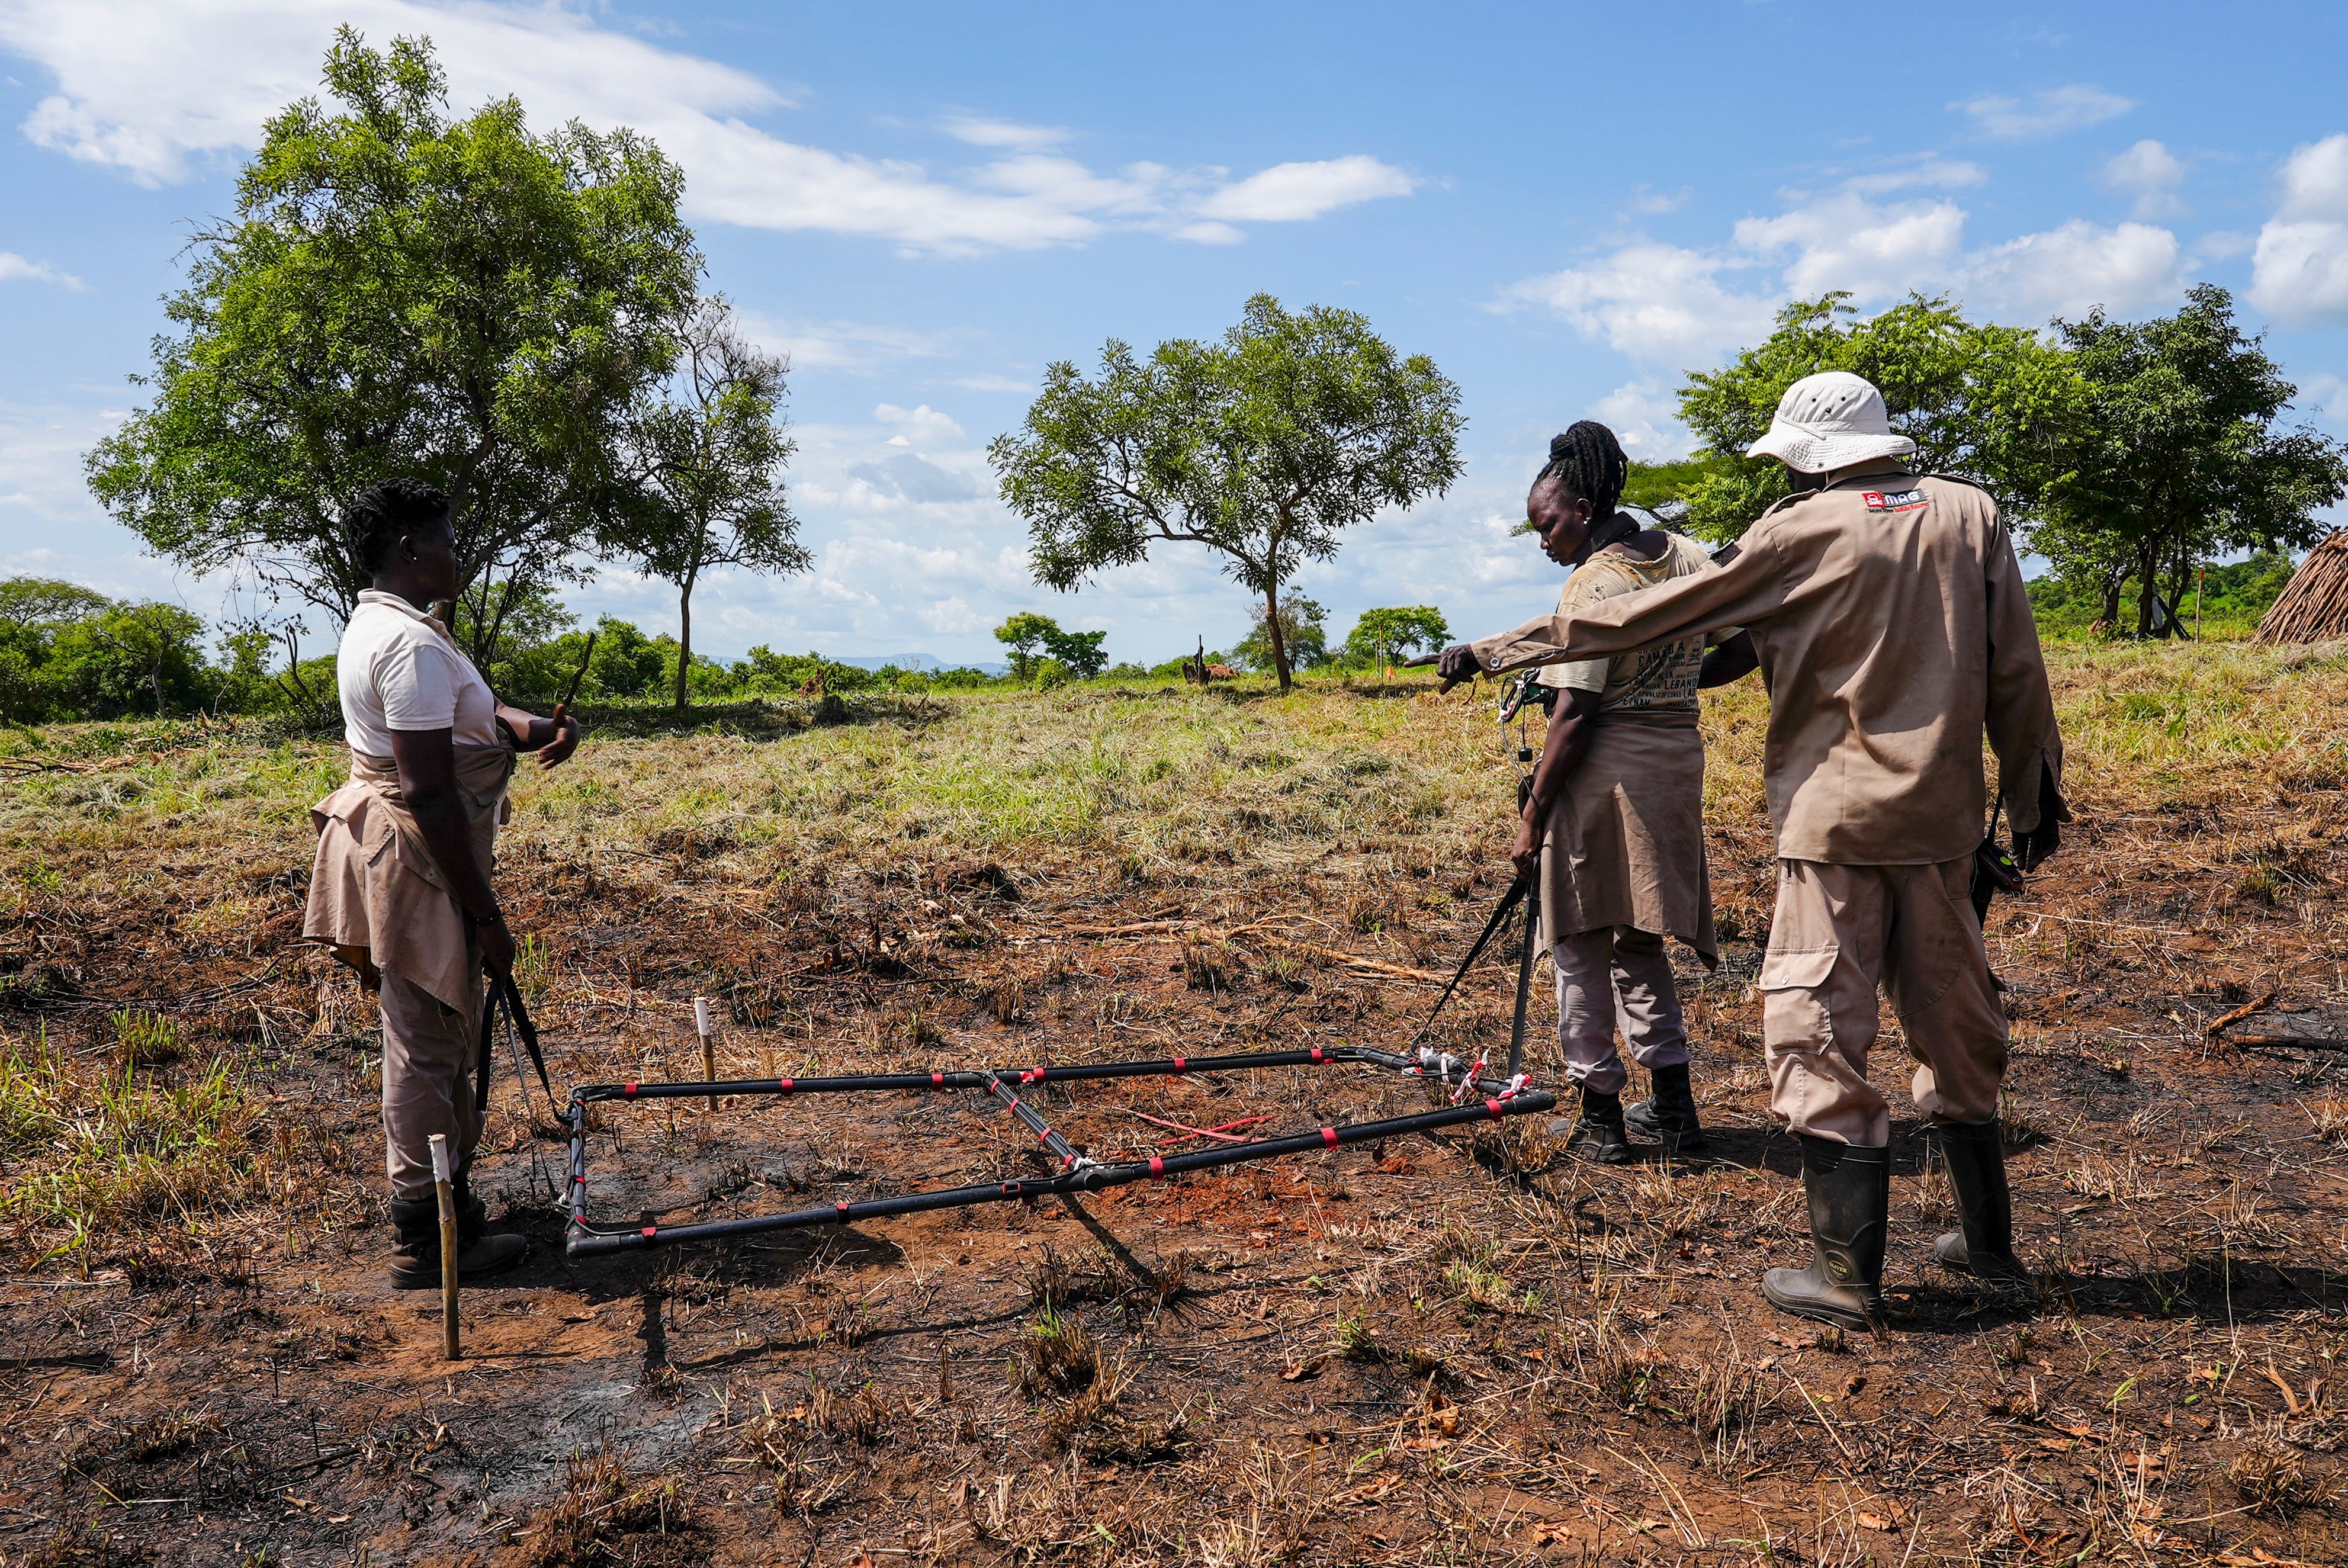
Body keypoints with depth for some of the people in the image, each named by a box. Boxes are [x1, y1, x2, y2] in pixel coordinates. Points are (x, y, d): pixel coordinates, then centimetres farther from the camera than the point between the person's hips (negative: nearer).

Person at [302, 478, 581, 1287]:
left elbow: (473, 716, 8)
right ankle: (426, 1237, 13)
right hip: (419, 858, -11)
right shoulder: (412, 642, -22)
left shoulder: (372, 626, 12)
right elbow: (429, 791, -25)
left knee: (442, 1037, 21)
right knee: (426, 1045, 0)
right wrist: (485, 914, -21)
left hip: (386, 845, 11)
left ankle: (449, 1201, 35)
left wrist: (537, 728, -14)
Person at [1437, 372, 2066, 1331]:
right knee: (1955, 1021, 17)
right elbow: (2016, 671, 7)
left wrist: (1501, 650, -2)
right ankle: (1987, 1237, 29)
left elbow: (1646, 616, -8)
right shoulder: (1969, 513, 6)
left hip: (1837, 821, -5)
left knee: (1820, 1035, 1)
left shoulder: (1800, 534, -7)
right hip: (1943, 819, 6)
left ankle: (1847, 1272, 3)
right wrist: (2035, 793, 16)